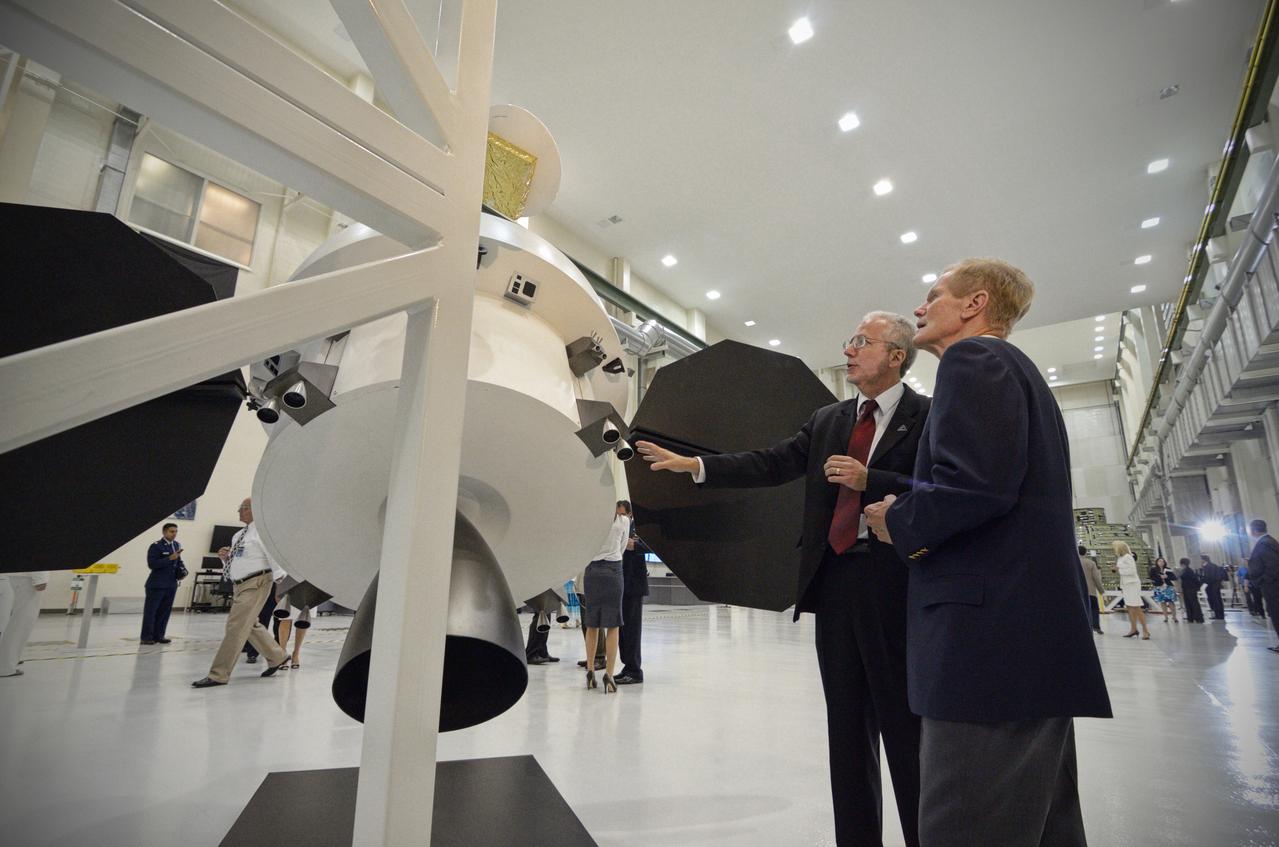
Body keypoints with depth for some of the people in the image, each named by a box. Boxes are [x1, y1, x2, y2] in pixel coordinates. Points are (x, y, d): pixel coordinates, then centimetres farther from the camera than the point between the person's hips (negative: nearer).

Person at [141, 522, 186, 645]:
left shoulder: (177, 545, 11)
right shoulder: (156, 546, -9)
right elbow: (152, 564, -17)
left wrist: (183, 570, 3)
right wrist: (170, 558, -23)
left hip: (171, 584, 6)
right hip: (157, 584, -6)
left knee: (164, 611, 9)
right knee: (150, 611, 1)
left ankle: (158, 635, 16)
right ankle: (146, 637, 8)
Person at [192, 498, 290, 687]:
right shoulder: (238, 535, 15)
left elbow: (274, 557, -16)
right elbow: (236, 564, 23)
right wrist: (226, 557, 2)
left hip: (256, 584, -10)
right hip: (240, 585, 10)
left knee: (236, 626, -9)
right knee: (251, 626, 18)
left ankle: (218, 675, -2)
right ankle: (277, 657, 32)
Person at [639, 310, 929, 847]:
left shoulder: (928, 416, -1)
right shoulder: (827, 420, 14)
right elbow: (772, 464, 6)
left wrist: (868, 479, -18)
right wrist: (693, 464, -1)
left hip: (893, 581, -5)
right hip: (832, 579, 6)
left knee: (903, 723, 5)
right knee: (847, 726, 15)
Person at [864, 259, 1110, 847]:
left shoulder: (973, 358, -7)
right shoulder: (1016, 369, 24)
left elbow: (977, 482, -22)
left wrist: (900, 522, -6)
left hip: (990, 628, -11)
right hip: (1034, 627, 11)